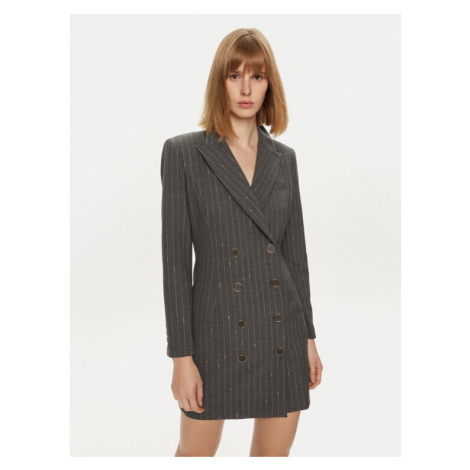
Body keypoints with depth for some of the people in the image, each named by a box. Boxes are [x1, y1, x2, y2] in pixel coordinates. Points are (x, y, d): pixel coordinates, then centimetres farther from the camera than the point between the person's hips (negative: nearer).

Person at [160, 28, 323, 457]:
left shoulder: (283, 158, 7)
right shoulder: (184, 152, -5)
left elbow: (295, 249, 11)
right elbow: (175, 257, -8)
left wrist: (309, 337, 10)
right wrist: (181, 356, -10)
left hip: (282, 330, 4)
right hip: (218, 328, -3)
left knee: (275, 455, 14)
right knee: (195, 453, 12)